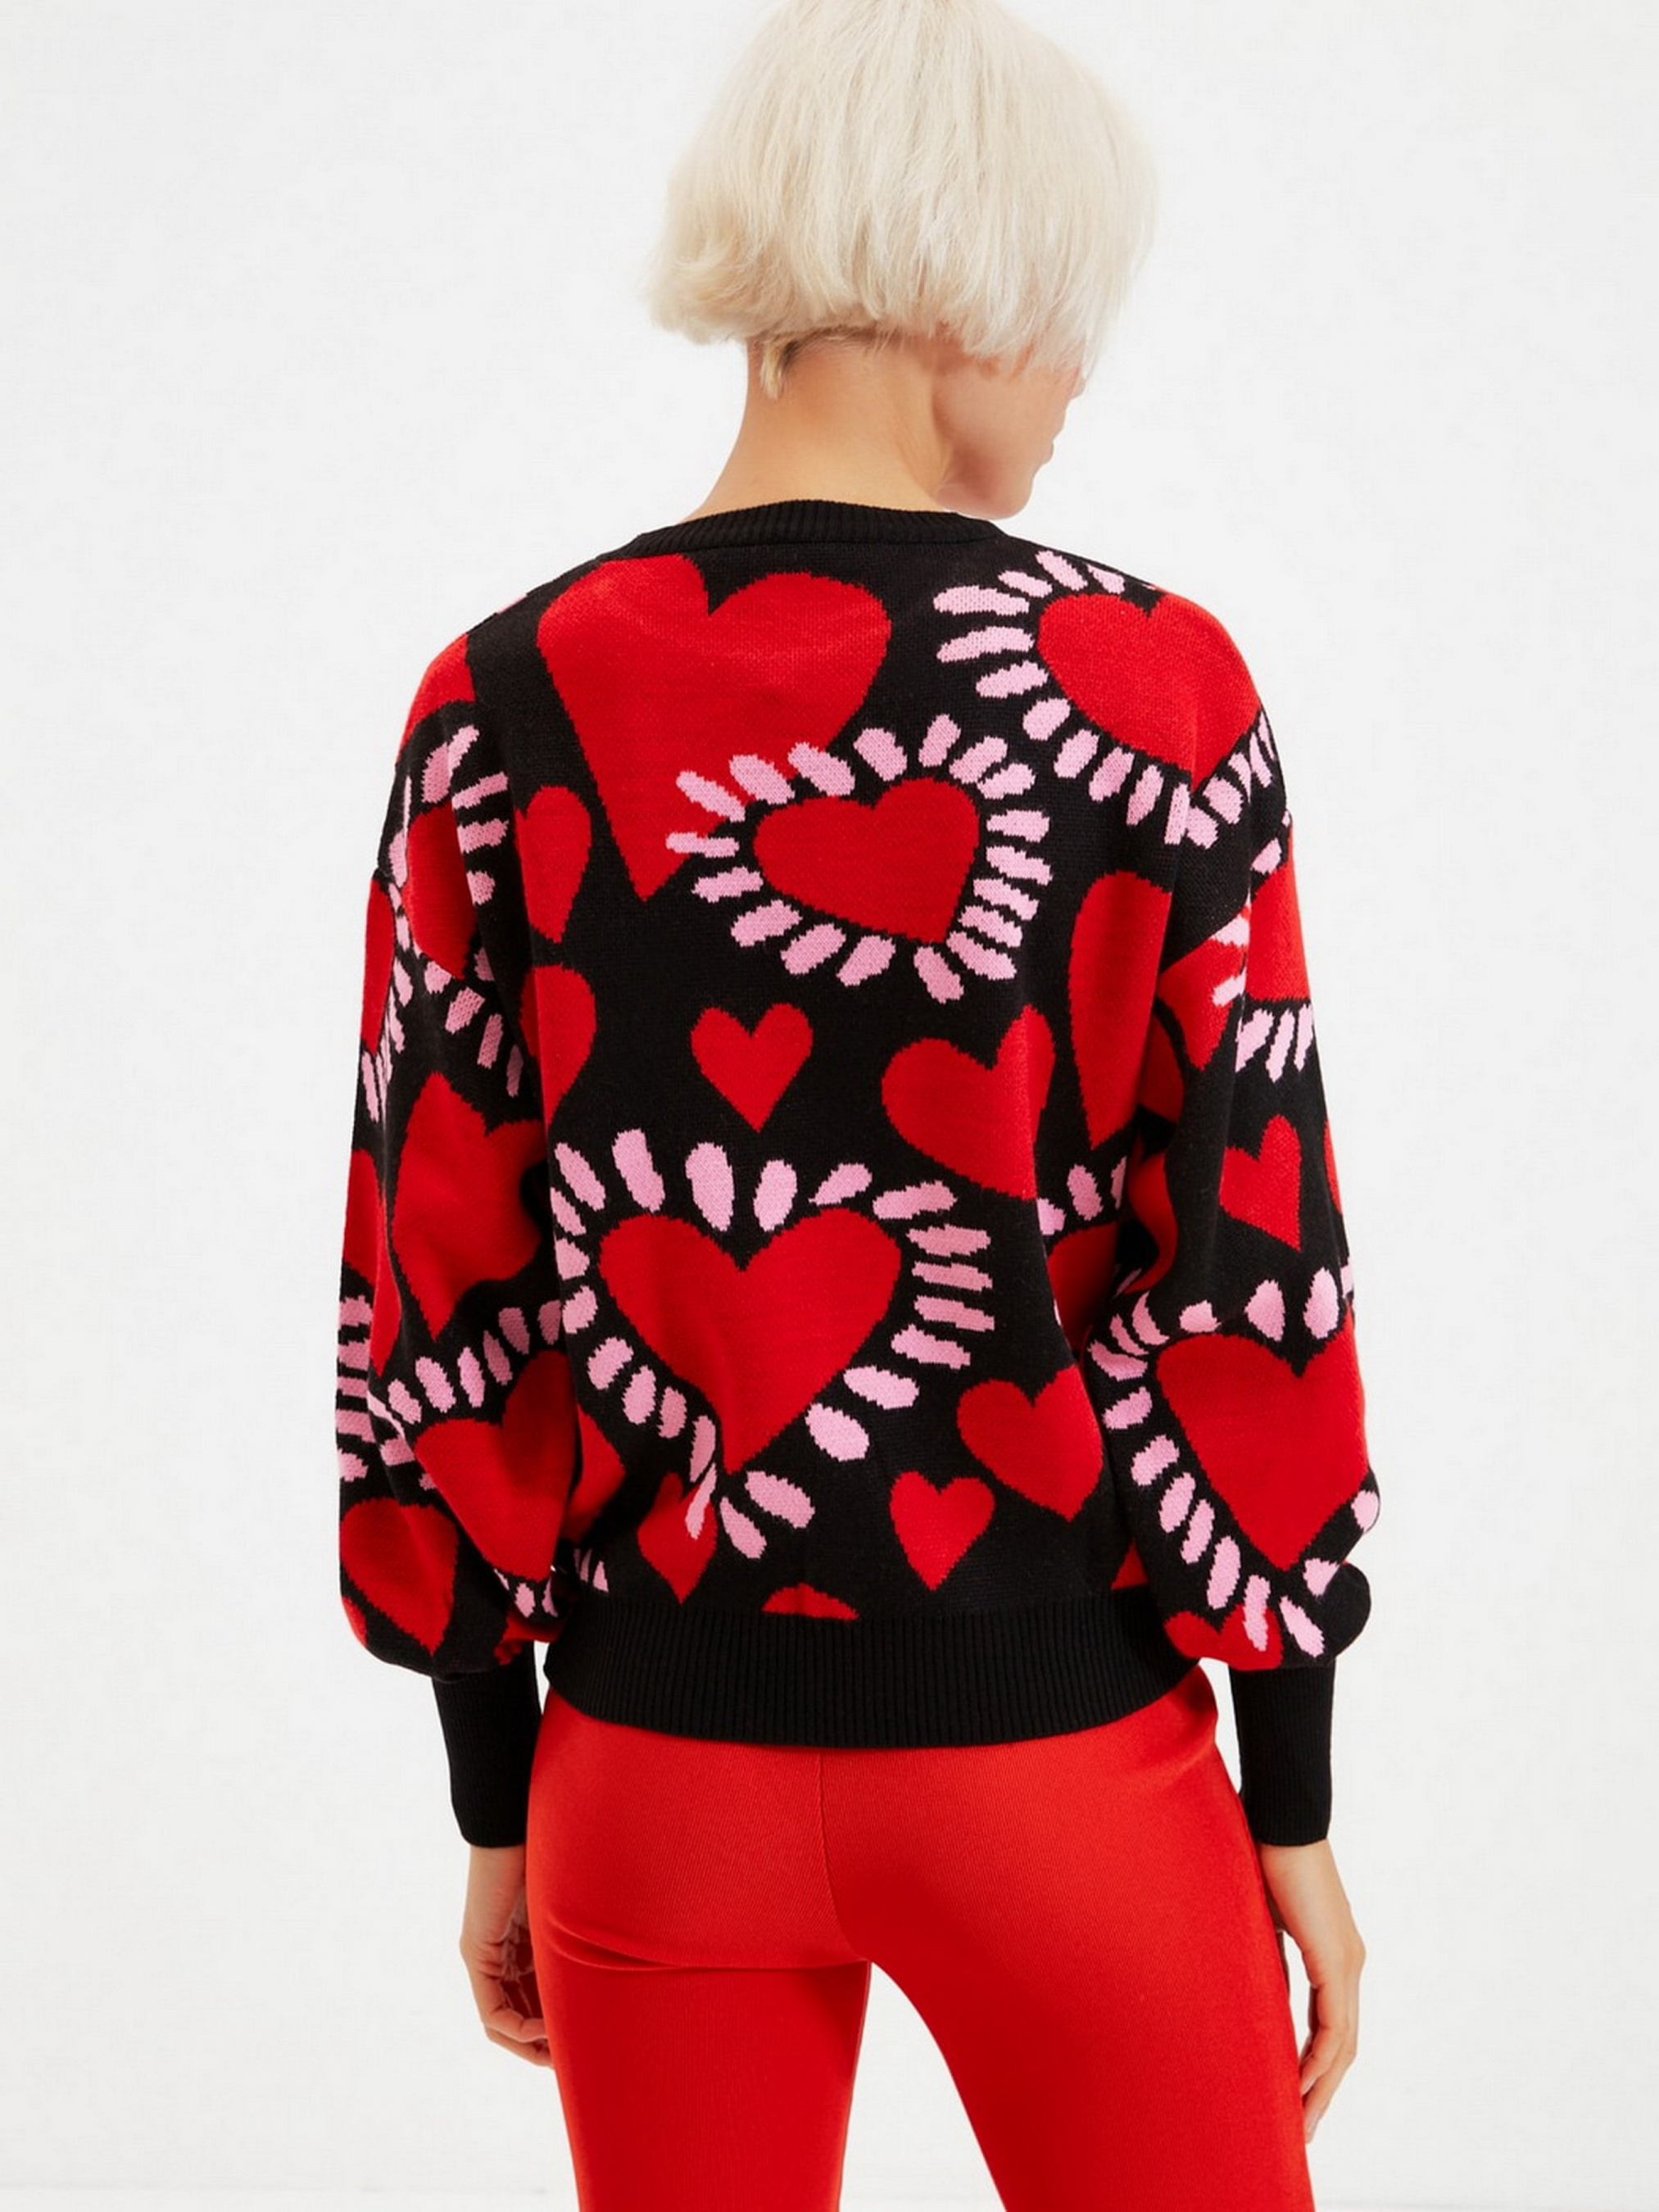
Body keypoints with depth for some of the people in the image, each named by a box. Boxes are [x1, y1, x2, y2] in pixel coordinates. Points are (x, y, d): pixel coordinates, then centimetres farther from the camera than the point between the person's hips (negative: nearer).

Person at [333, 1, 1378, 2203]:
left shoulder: (499, 710, -5)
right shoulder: (1155, 686, -12)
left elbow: (436, 1306, -2)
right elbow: (1250, 1273, -10)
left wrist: (494, 1800, 9)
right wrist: (1294, 1794, 1)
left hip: (658, 1760, 3)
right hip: (1057, 1755, -2)